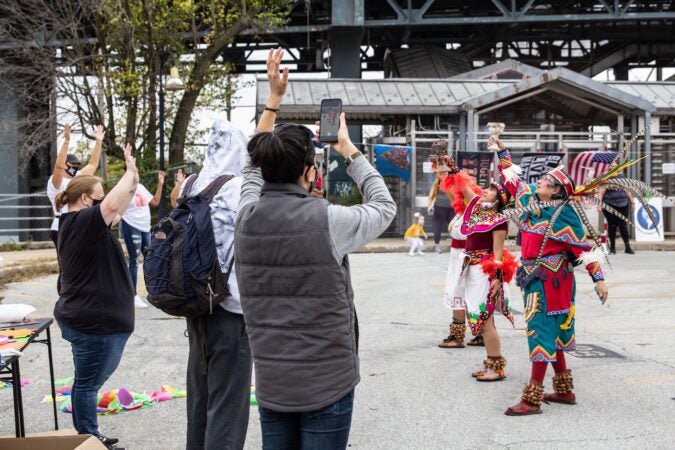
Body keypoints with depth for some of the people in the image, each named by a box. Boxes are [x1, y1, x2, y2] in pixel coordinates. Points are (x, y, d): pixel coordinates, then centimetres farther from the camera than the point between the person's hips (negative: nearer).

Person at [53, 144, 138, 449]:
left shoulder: (74, 223, 14)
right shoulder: (82, 221, -17)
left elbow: (116, 211, 22)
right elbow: (112, 206, -34)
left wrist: (132, 182, 14)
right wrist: (131, 172, -20)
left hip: (86, 318, 11)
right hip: (93, 321, -11)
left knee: (88, 381, 17)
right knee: (88, 383, -1)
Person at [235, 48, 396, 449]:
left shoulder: (248, 217, -3)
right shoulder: (328, 220, -17)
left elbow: (254, 169, 19)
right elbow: (385, 207, 3)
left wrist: (273, 99, 21)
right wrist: (349, 151, 14)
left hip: (270, 383, 5)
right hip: (327, 384, -5)